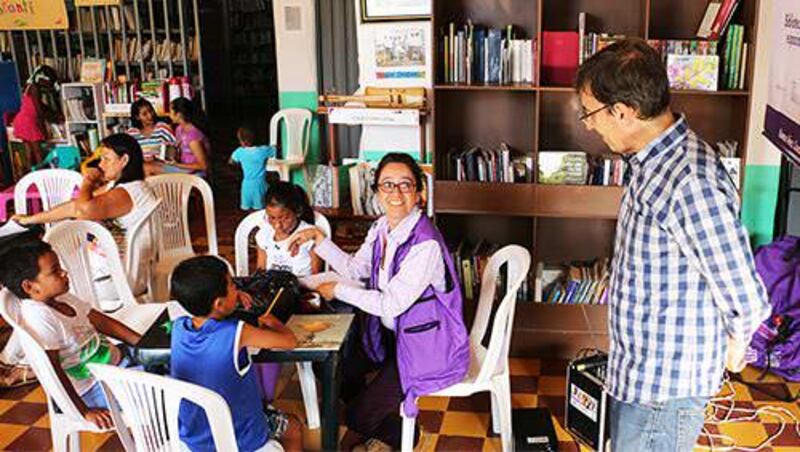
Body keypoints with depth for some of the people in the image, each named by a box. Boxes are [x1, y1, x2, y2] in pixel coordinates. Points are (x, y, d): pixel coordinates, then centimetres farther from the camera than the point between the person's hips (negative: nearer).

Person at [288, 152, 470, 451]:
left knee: (359, 415, -9)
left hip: (427, 344, -8)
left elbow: (391, 304, -26)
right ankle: (367, 425, 34)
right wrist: (319, 239, 1)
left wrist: (338, 290, -16)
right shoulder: (381, 228, -1)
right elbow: (355, 269, 10)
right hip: (389, 330, 8)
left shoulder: (425, 244, -28)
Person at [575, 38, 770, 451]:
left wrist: (732, 345, -4)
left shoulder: (691, 183, -31)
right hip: (639, 370, 9)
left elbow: (747, 301, -24)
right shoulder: (654, 161, 1)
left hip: (665, 386, -9)